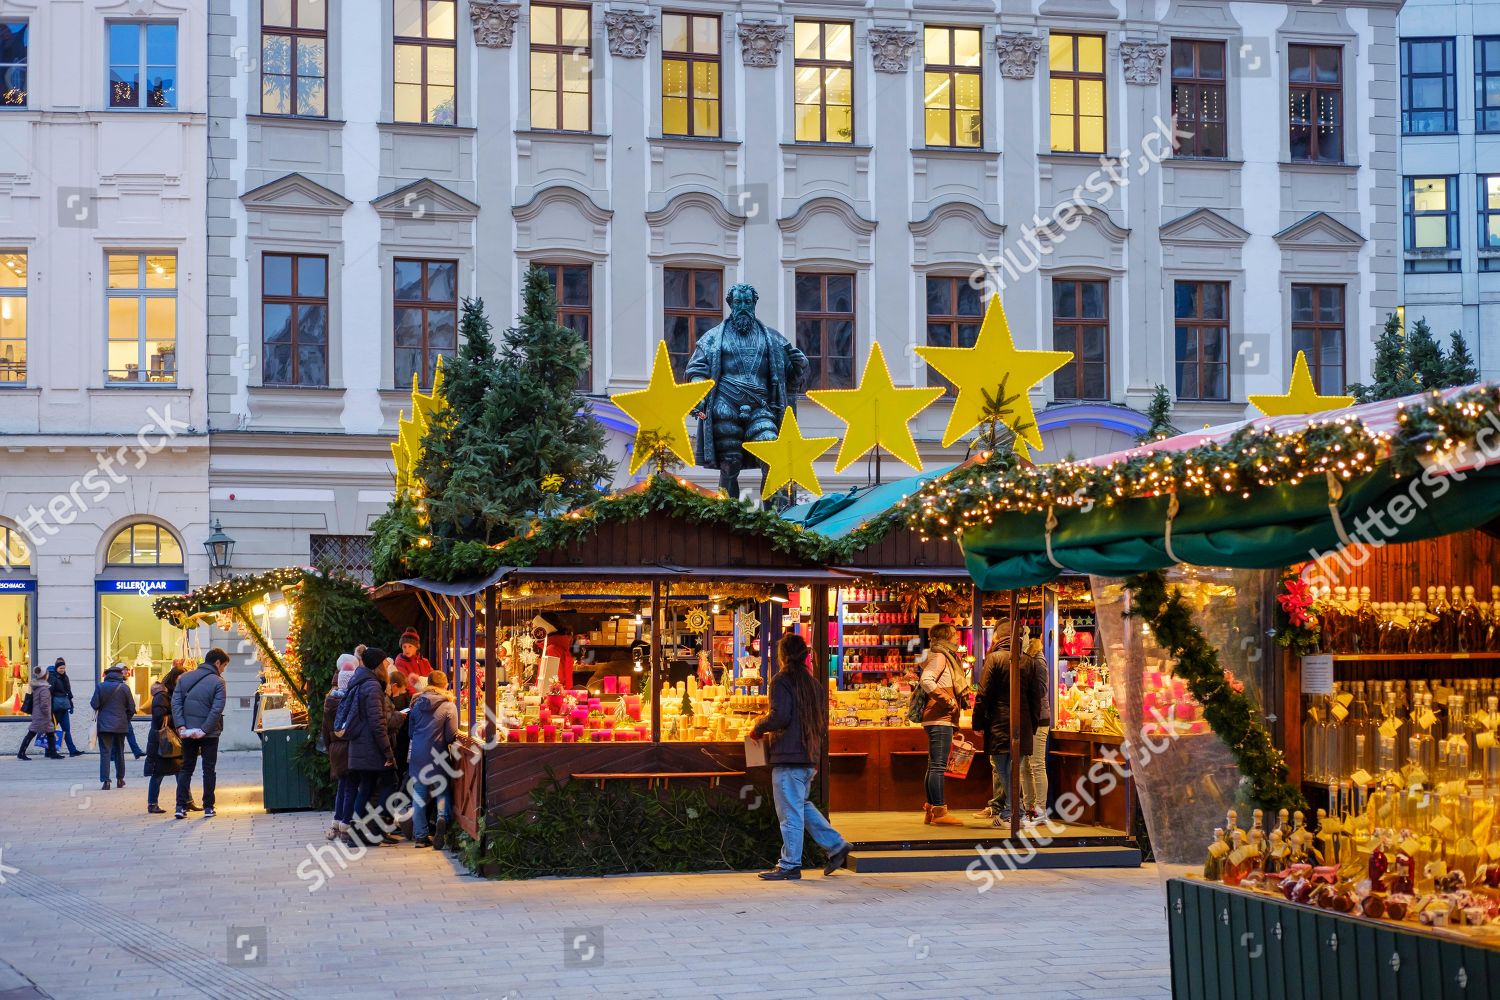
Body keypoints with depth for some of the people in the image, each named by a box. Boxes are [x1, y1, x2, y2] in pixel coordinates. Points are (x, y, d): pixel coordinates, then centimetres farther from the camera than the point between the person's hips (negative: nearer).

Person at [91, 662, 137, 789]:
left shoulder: (100, 686, -5)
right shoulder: (124, 687, -3)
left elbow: (94, 704, -6)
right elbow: (131, 708, 0)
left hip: (104, 724, -2)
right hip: (121, 725, 2)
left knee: (105, 752, -2)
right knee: (119, 752, 16)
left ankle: (105, 781, -12)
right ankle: (120, 779, 23)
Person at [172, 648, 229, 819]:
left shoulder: (184, 678, 5)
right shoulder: (218, 682, -9)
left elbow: (175, 703, -3)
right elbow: (217, 709, -18)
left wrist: (181, 726, -8)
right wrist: (204, 730, -16)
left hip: (188, 732, 3)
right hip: (210, 734, -3)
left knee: (185, 768, 11)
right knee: (209, 769, 7)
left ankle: (181, 806, 3)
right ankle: (208, 808, 8)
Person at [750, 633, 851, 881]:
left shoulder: (782, 680, -10)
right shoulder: (813, 683, 12)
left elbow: (780, 716, -20)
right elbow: (819, 719, 16)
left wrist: (759, 728, -3)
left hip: (789, 756, -8)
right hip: (809, 757, 8)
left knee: (790, 811, -3)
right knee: (802, 805, 21)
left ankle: (790, 865, 2)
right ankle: (836, 845, 17)